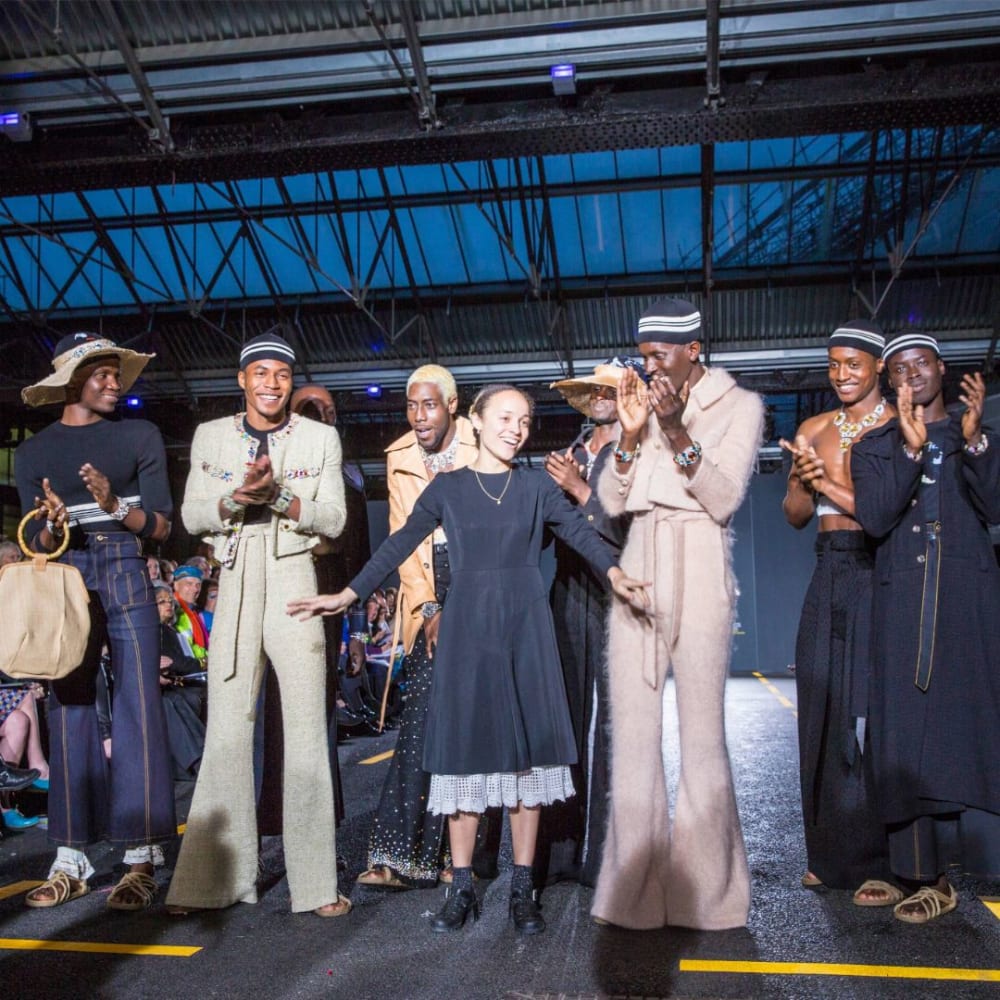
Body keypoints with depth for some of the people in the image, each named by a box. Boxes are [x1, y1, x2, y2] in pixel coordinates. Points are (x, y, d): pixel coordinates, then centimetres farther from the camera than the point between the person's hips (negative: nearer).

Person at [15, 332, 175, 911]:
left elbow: (163, 527, 1)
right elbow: (36, 543, 6)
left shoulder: (140, 437, 6)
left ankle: (142, 860, -2)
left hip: (127, 578, -2)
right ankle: (72, 860, 10)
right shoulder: (34, 452, 10)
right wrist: (54, 527, -16)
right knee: (69, 712, 2)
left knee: (138, 709, -7)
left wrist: (116, 508, -17)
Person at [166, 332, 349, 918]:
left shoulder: (321, 438, 6)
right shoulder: (211, 436, 11)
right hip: (236, 588, 2)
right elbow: (193, 516, 4)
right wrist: (237, 496, -16)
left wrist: (278, 495, -17)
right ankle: (213, 878, 12)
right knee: (226, 732, 2)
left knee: (306, 732, -2)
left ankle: (315, 882, 6)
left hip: (294, 584, -1)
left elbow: (333, 519, -1)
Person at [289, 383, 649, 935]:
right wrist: (347, 595, -3)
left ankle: (522, 889, 11)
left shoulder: (536, 485, 5)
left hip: (525, 627, 0)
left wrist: (615, 573, -23)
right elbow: (399, 545, 4)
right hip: (466, 627, 0)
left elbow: (580, 531, -4)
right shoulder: (447, 487, 5)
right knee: (465, 750, 2)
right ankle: (462, 889, 11)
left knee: (525, 750, 1)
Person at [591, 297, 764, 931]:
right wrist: (631, 434, -7)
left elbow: (724, 499, -8)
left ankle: (705, 884, 7)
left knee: (702, 730, -5)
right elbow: (611, 503, 7)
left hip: (700, 573, -4)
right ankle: (637, 882, 10)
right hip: (638, 570, 4)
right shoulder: (643, 403, 15)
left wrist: (677, 432, -18)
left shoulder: (740, 405, 4)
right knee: (632, 729, 1)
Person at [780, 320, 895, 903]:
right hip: (829, 575, 6)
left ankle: (884, 863, 4)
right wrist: (805, 483, -6)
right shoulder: (814, 431, 14)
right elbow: (796, 516, 13)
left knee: (873, 711, -6)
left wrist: (830, 486, -14)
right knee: (825, 708, 6)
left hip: (879, 575, -5)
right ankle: (834, 854, 17)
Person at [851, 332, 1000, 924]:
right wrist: (912, 449, -15)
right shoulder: (874, 447, 11)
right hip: (905, 605, 0)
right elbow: (873, 520, -6)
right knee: (912, 737, -2)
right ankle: (929, 878, 3)